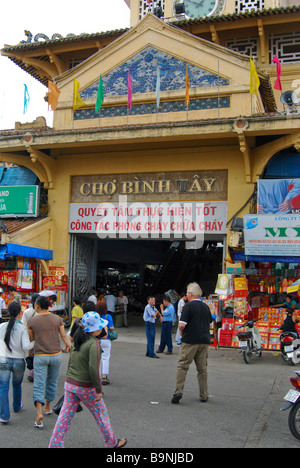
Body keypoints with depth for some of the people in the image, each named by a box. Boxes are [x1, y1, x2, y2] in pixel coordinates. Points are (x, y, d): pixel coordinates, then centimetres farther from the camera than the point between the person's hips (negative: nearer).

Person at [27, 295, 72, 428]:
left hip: (40, 356, -2)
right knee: (52, 382, 18)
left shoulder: (32, 321, -5)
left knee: (39, 385, -1)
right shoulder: (57, 319, -1)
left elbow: (31, 339, 3)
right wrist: (72, 348, 4)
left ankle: (39, 413, -16)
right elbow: (64, 336, -3)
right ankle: (47, 407, 33)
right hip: (56, 355, 2)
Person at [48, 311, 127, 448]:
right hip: (85, 387, -6)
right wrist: (99, 390, -17)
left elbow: (70, 363, 12)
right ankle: (112, 442, 29)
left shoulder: (77, 341, 5)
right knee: (101, 414, 13)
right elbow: (93, 369, -24)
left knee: (65, 417, 12)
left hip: (69, 384, 6)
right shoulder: (93, 343, -19)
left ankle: (54, 445, 15)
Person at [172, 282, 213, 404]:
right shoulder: (206, 307, 9)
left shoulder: (188, 306, -10)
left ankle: (178, 392, -8)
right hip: (204, 341, 5)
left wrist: (182, 331, 5)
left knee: (182, 366, 0)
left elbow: (182, 325, -15)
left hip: (189, 341, -5)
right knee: (202, 369, 12)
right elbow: (210, 325, 16)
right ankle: (204, 395, 16)